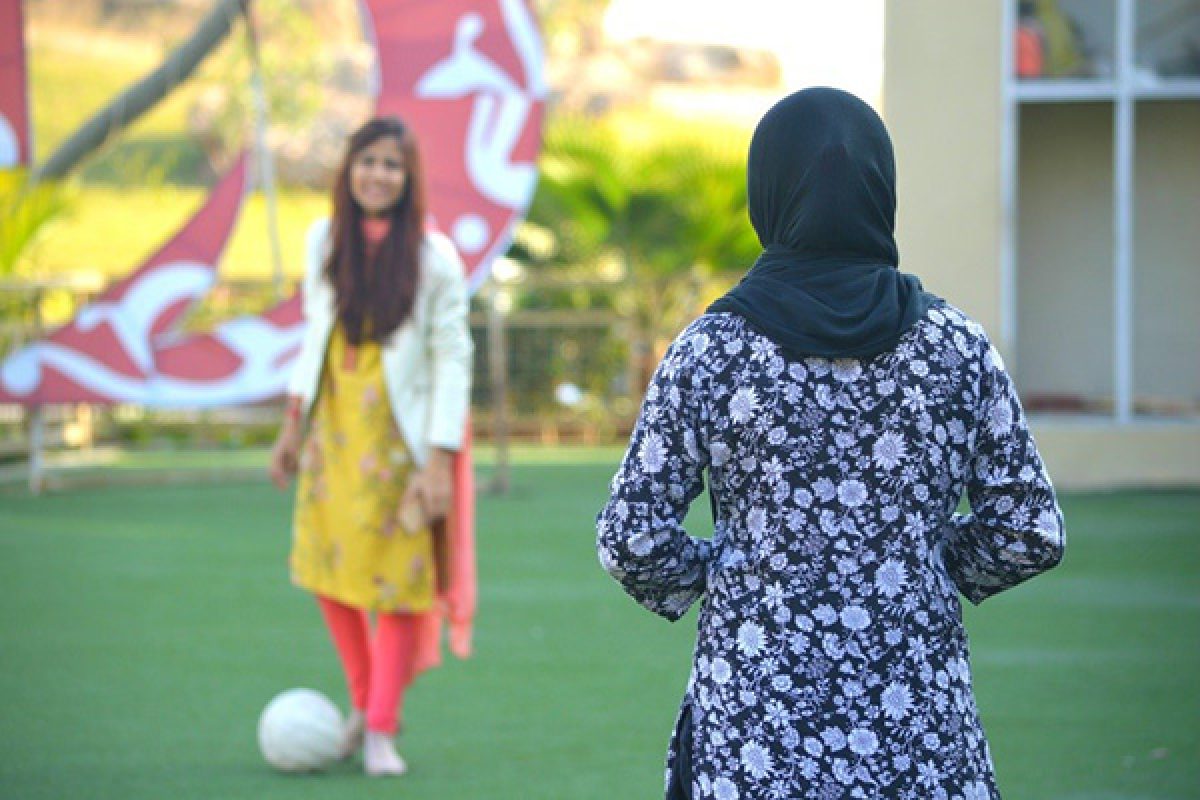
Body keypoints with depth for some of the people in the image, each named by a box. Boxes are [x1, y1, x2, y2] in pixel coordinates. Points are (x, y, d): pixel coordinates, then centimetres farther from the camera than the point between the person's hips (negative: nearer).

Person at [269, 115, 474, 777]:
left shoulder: (434, 258, -13)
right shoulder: (325, 240, 1)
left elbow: (453, 361, -13)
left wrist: (440, 459, -18)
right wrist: (294, 423, 11)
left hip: (400, 437, -5)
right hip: (335, 429, 5)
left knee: (399, 579, -1)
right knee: (327, 571, 9)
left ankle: (382, 732, 8)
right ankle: (364, 699, 30)